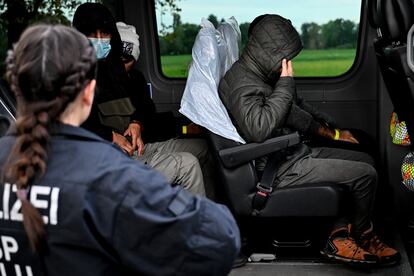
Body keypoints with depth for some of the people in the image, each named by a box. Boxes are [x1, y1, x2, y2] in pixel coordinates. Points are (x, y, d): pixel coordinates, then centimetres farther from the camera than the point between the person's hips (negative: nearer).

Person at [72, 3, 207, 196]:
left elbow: (143, 104, 24)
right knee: (187, 163, -19)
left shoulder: (113, 67, 17)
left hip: (131, 149, 9)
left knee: (200, 147, 9)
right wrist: (111, 135, -14)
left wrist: (137, 123, 3)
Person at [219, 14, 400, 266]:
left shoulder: (260, 75, 10)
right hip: (280, 169, -10)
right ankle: (361, 234, 18)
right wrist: (286, 83, -28)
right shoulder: (241, 81, -21)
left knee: (365, 160, 12)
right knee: (366, 174, -10)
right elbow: (258, 129, -38)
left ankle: (339, 236, 8)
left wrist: (334, 133, 25)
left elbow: (292, 113, 23)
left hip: (294, 153, 11)